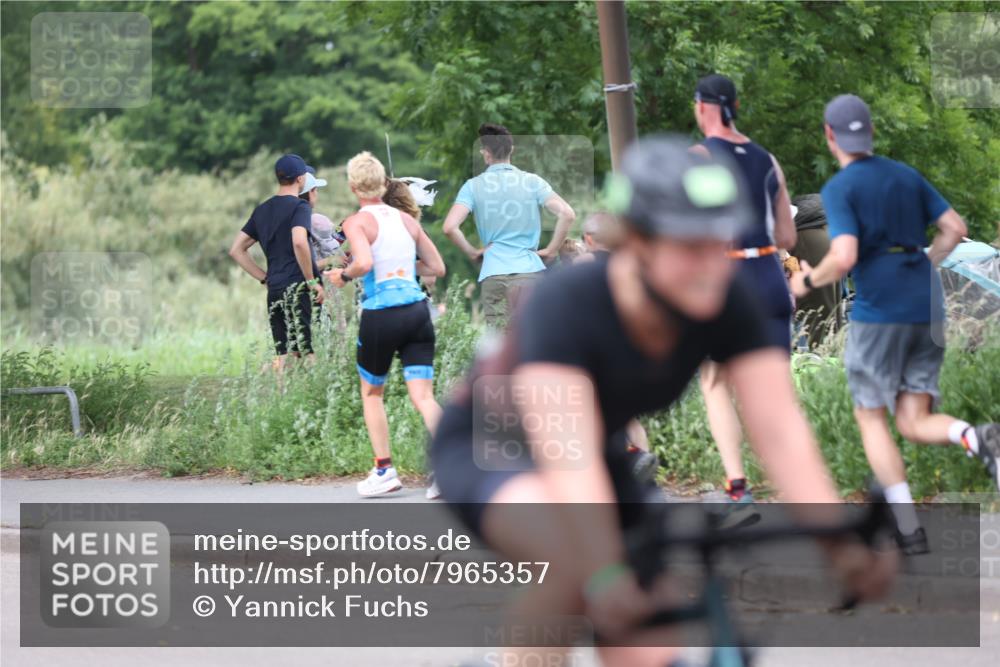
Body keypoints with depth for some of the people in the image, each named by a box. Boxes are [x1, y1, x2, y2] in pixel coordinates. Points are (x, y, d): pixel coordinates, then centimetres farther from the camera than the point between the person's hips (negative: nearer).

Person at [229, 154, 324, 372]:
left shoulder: (262, 210, 17)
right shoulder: (299, 206, -6)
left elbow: (236, 250, 19)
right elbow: (299, 242, -24)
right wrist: (312, 281, -14)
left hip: (274, 289, 7)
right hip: (297, 288, -7)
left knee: (282, 356, 9)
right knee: (304, 354, -9)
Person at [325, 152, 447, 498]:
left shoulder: (356, 222, -4)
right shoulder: (407, 220, 12)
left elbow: (364, 262, -22)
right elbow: (437, 267, 16)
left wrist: (344, 275, -2)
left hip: (380, 315, -4)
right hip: (417, 311, 4)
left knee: (371, 392, 18)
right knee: (423, 397, -1)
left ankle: (384, 470, 17)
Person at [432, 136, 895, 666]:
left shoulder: (726, 306, -21)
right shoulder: (564, 304, -36)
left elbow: (780, 430, -28)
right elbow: (568, 456, -47)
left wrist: (839, 540, -44)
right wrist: (606, 576, -61)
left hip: (605, 453, 6)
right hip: (488, 449, -5)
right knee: (578, 566, -36)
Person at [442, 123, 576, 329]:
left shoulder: (474, 186, 3)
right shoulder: (532, 181, 4)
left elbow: (450, 227, -8)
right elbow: (567, 214, -6)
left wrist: (472, 252, 7)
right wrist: (551, 251, 4)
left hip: (494, 274, 0)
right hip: (530, 271, 0)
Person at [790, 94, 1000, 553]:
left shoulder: (839, 189, -6)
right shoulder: (906, 175, 14)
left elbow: (844, 257, -19)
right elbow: (955, 229, 14)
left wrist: (808, 282, 1)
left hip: (878, 312, -6)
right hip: (927, 310, 6)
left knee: (871, 418, 9)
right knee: (914, 424, 8)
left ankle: (909, 528, -2)